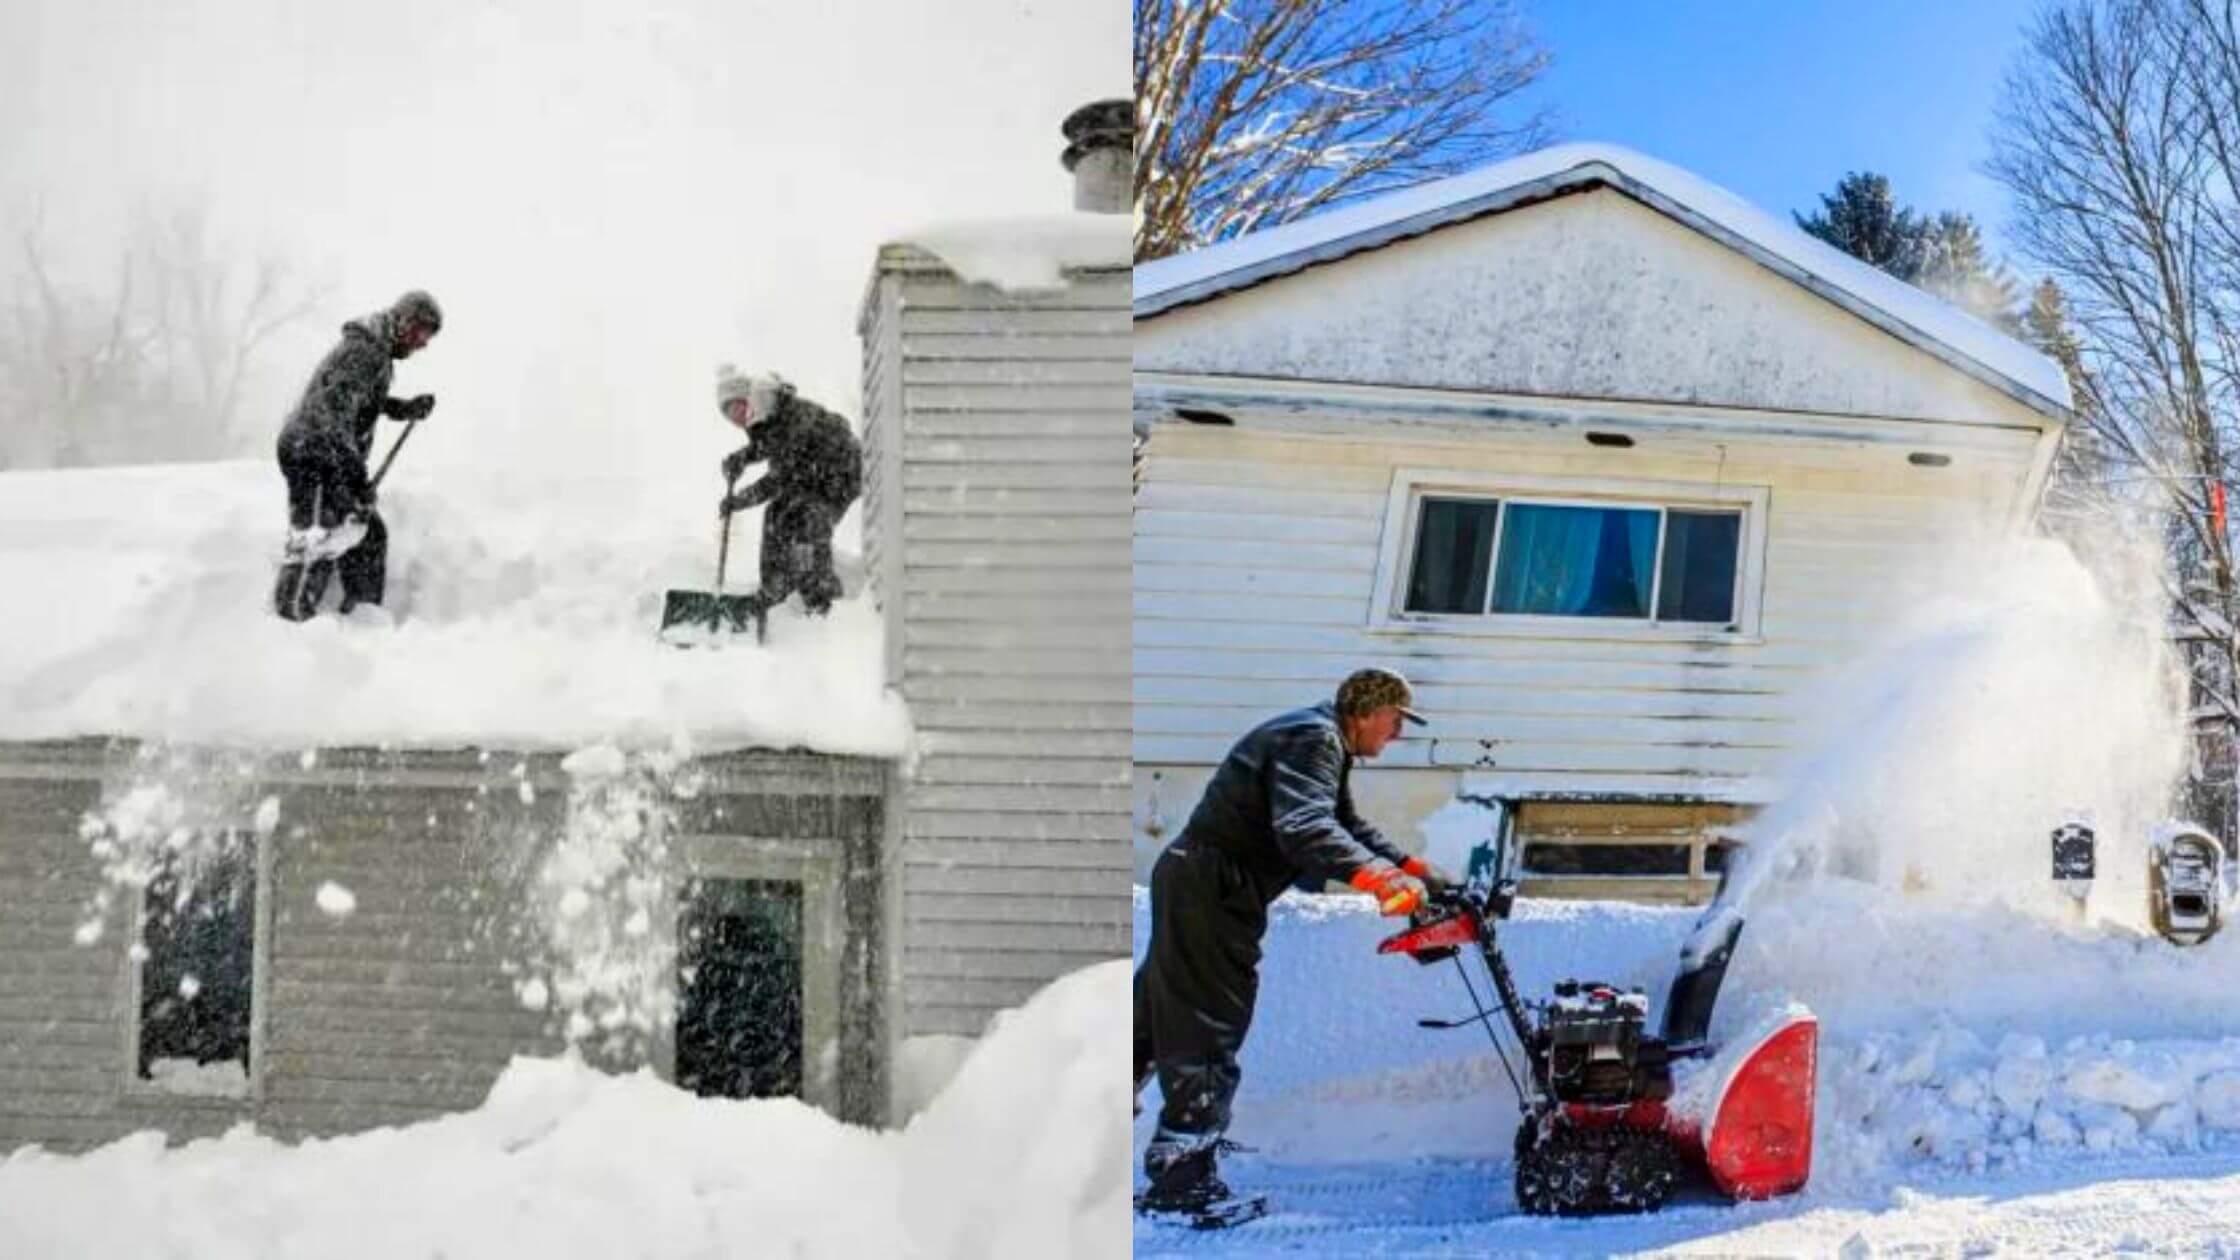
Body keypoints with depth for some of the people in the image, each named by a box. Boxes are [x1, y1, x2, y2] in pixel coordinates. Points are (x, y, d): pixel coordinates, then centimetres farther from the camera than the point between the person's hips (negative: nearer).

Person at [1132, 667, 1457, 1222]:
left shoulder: (1325, 747, 18)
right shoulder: (1312, 739, -17)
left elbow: (1350, 829, 23)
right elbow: (1302, 828, -32)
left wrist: (1414, 868, 10)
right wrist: (1381, 878, -40)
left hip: (1201, 885, 11)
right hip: (1210, 890, -11)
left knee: (1153, 1016, 19)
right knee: (1208, 1031, -9)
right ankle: (1183, 1175, -8)